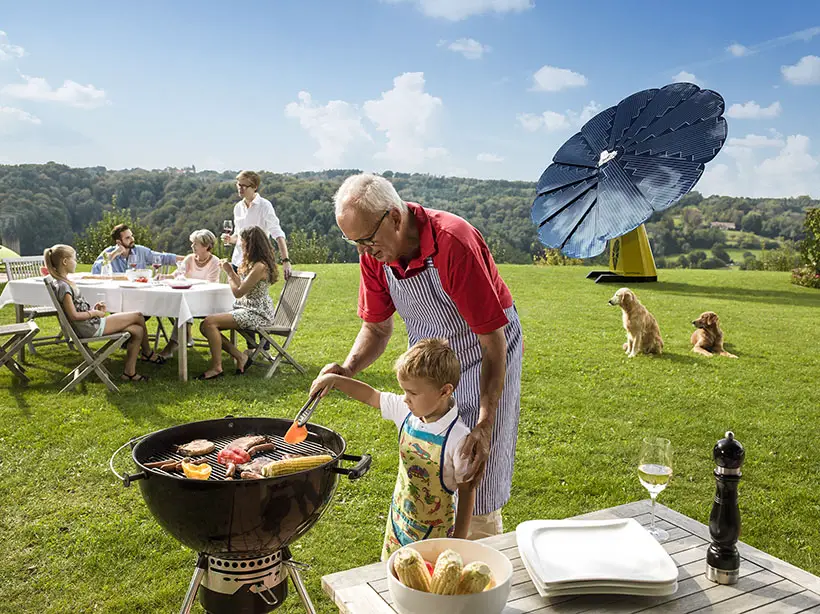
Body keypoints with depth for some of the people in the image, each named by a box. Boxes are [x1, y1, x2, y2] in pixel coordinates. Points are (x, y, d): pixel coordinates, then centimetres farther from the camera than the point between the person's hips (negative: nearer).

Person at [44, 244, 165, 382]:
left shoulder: (63, 282, 12)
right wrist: (94, 313, -11)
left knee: (137, 330, 5)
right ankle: (147, 353, 16)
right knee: (138, 316, -2)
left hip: (90, 325, 10)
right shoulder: (62, 286, -20)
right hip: (91, 327, -10)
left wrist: (94, 308, 6)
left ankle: (129, 371, 12)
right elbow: (74, 316, -23)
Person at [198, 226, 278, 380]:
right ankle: (240, 357, 1)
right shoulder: (253, 263, 14)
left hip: (257, 314, -10)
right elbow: (242, 286, 21)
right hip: (247, 309, 10)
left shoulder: (260, 266, -18)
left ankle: (216, 367, -12)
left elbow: (238, 292, -18)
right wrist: (231, 271, 14)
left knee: (209, 322, -20)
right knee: (205, 326, 0)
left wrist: (229, 273, -4)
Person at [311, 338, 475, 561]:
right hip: (398, 522, 6)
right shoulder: (405, 411, -10)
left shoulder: (458, 438, -27)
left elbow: (467, 491, -17)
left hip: (434, 534, -6)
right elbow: (371, 396, 6)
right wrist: (335, 379, -4)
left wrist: (458, 541, -12)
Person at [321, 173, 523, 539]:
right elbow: (377, 328, 0)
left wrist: (484, 425, -33)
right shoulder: (375, 254, -13)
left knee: (476, 480, -1)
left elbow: (493, 340, -29)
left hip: (483, 355, -6)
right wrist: (347, 369, -20)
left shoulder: (453, 243, -33)